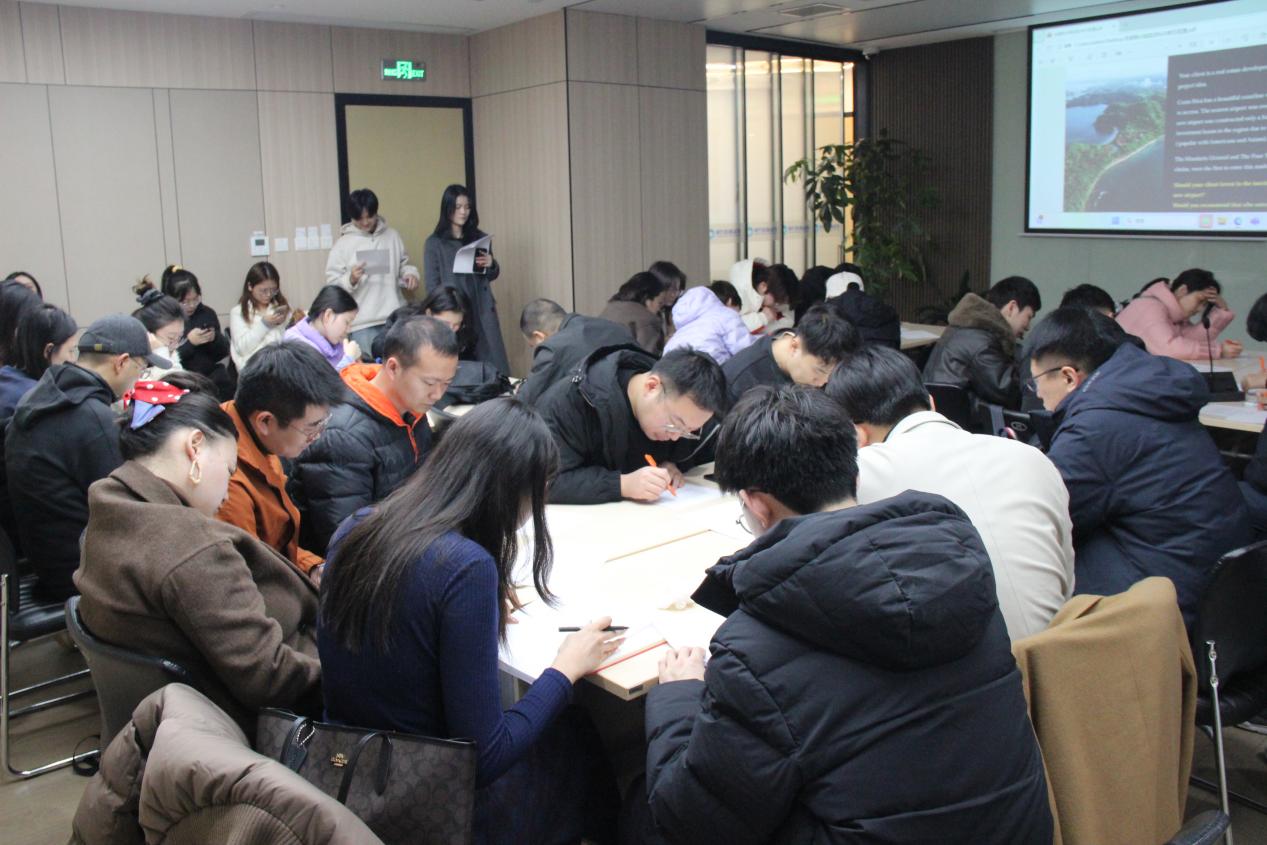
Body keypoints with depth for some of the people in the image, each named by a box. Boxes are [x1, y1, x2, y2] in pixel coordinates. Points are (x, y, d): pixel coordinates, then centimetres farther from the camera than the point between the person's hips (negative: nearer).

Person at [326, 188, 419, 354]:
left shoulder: (392, 236, 10)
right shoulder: (343, 243, 1)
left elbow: (403, 264, 19)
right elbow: (332, 283, -1)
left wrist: (410, 274, -3)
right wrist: (350, 279, -20)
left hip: (395, 318, 3)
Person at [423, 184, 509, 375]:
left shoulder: (479, 237, 11)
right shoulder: (434, 243, 1)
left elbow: (492, 276, 18)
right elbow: (432, 286, 1)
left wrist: (491, 264, -4)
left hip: (483, 313, 3)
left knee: (494, 368, -2)